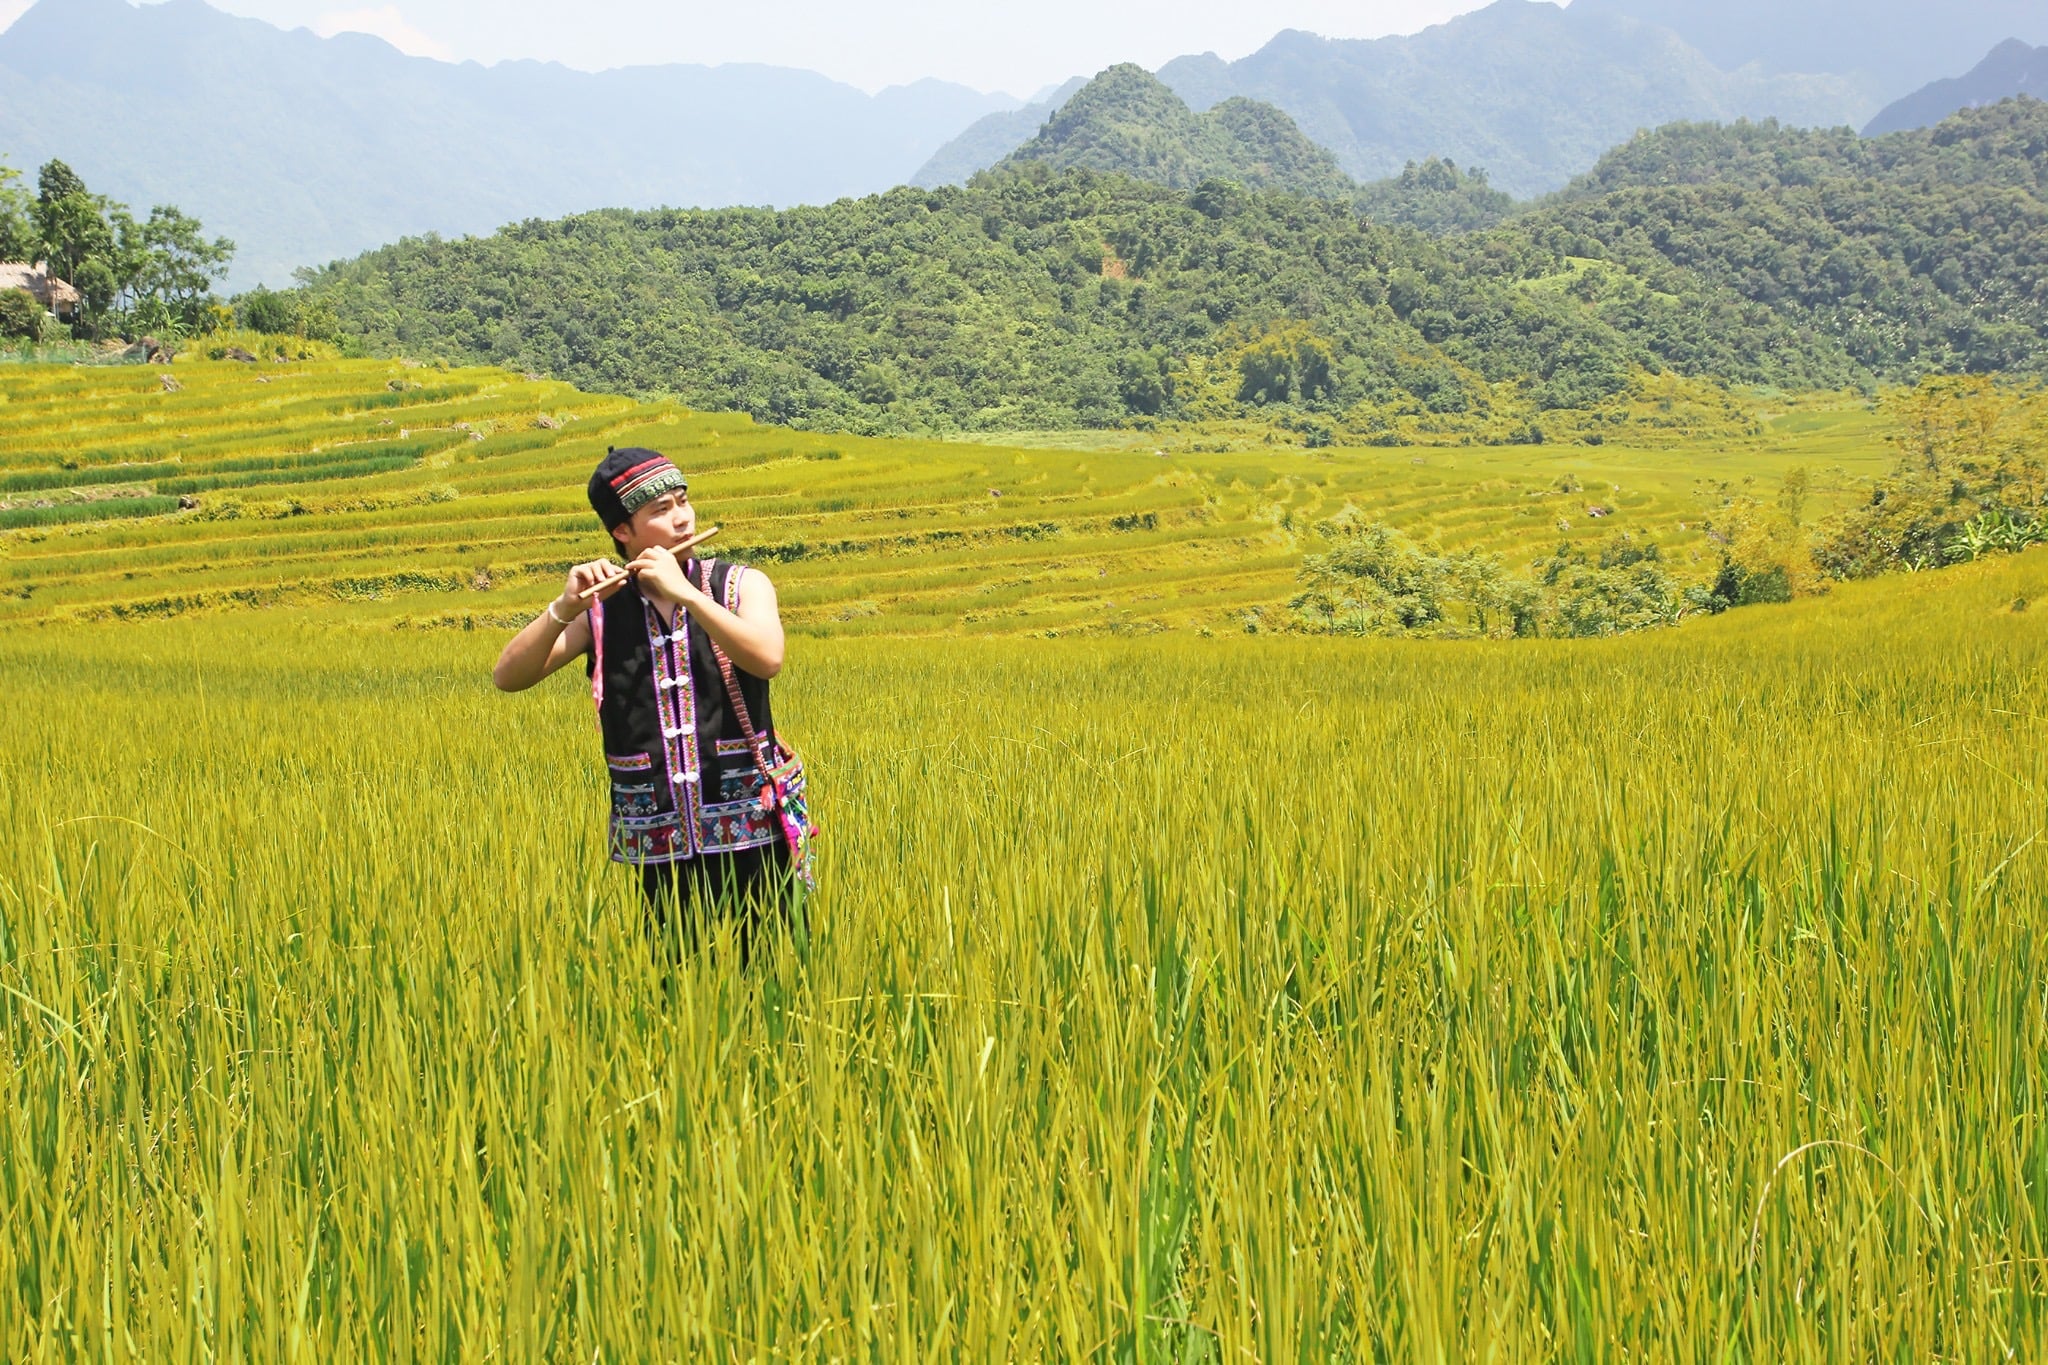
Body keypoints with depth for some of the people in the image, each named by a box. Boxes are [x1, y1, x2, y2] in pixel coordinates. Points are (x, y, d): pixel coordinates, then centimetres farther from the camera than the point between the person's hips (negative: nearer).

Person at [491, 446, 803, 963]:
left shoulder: (742, 586, 1)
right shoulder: (600, 610, 3)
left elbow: (767, 658, -19)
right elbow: (508, 678, -4)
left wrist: (685, 593, -22)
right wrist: (563, 609, -19)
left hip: (749, 839, -1)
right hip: (659, 848, 1)